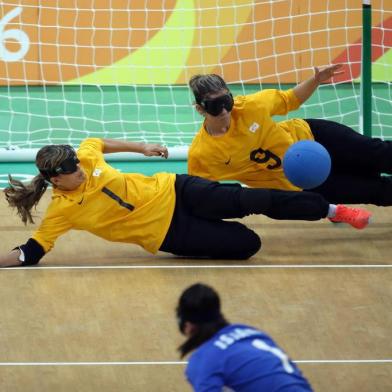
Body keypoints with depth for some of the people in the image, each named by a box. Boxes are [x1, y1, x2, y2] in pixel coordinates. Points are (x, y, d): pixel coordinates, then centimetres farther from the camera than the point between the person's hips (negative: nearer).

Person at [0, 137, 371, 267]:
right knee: (247, 244, -15)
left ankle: (331, 209, 8)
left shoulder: (85, 157, -7)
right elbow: (31, 253, -17)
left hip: (174, 191, 3)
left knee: (251, 199, -11)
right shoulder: (62, 210, -17)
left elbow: (100, 142, 16)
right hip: (169, 235, -3)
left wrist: (142, 147, 17)